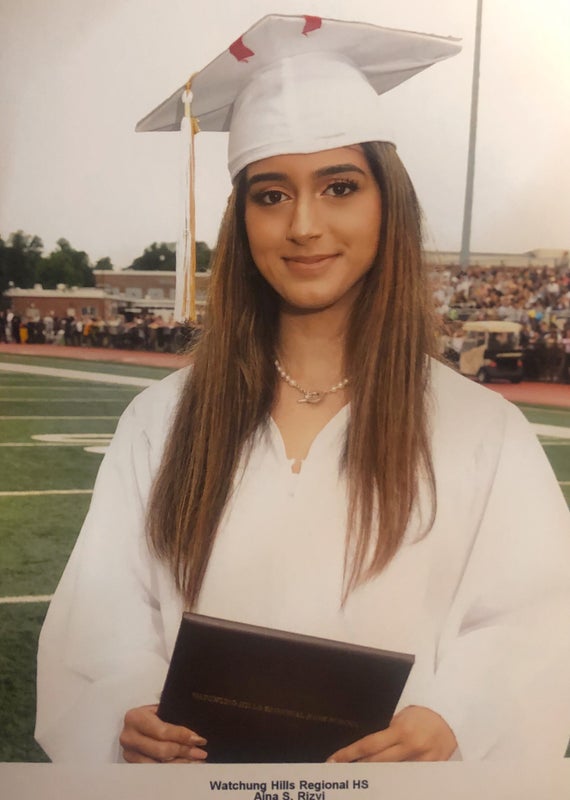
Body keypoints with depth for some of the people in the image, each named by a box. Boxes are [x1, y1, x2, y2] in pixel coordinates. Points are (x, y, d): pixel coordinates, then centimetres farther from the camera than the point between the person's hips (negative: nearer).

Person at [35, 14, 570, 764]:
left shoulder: (484, 435, -10)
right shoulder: (160, 421, -4)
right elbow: (102, 618, -4)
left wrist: (450, 722, -29)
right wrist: (132, 715, -22)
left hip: (389, 764, -1)